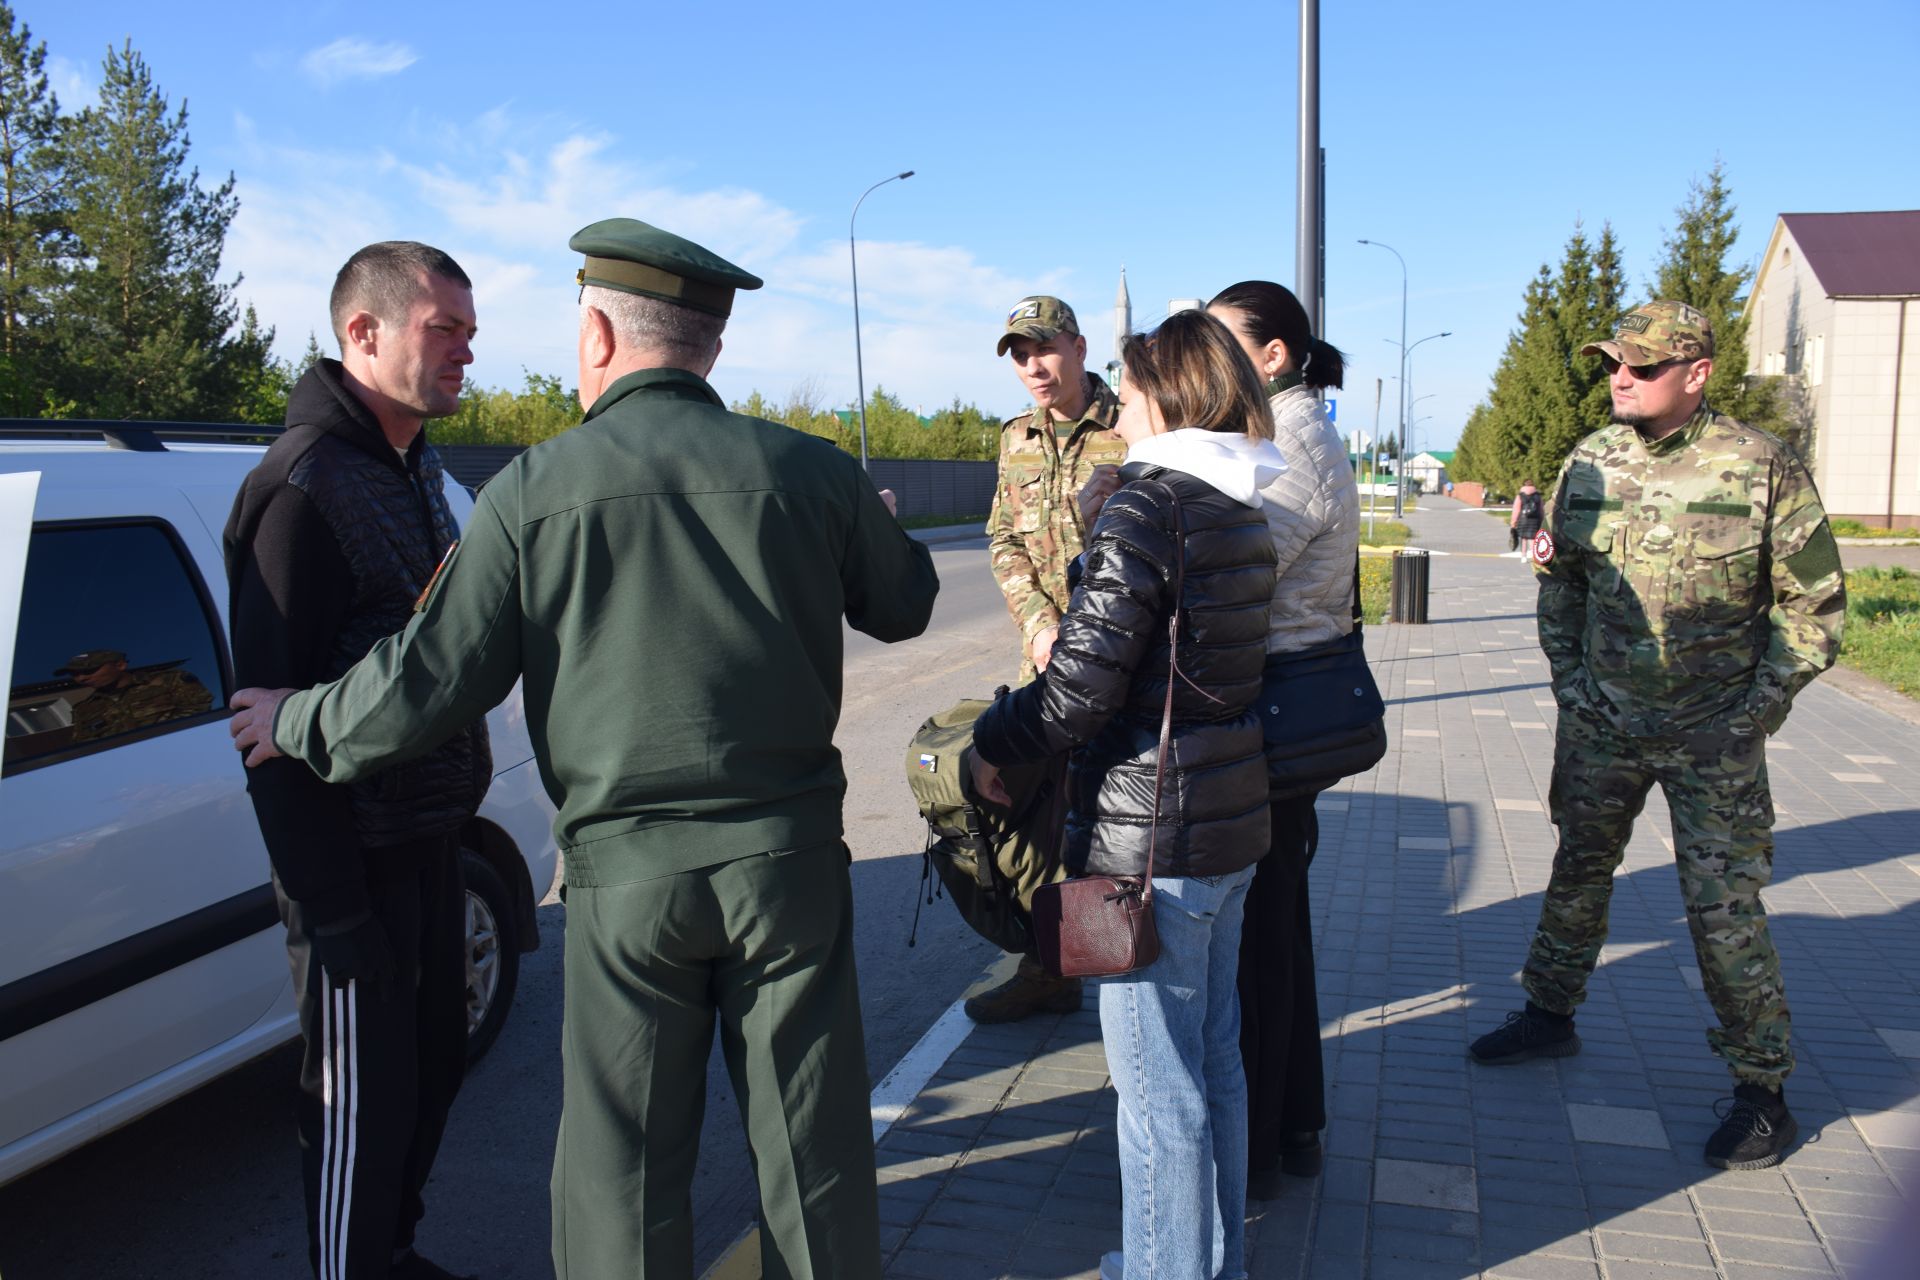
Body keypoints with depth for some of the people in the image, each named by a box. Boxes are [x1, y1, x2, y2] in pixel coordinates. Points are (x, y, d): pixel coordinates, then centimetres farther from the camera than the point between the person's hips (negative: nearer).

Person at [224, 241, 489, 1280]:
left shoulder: (416, 467, 11)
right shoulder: (305, 485, -18)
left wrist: (462, 802, 14)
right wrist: (329, 907, -21)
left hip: (430, 838, 9)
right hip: (357, 861, -9)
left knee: (431, 1067, 21)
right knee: (361, 1100, 5)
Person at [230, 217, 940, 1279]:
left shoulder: (535, 490, -8)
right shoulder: (811, 472, -3)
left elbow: (426, 684, -9)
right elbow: (905, 607, 12)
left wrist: (294, 723, 11)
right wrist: (872, 532, 34)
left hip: (625, 873, -1)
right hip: (789, 858, 2)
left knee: (622, 1171, 14)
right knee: (811, 1148, 15)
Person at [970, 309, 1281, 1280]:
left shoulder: (1145, 508, -18)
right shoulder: (1242, 513, 8)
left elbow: (1077, 693, -22)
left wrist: (990, 744, -6)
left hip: (1151, 836, -9)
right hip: (1232, 819, 9)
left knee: (1156, 1090, 7)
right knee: (1214, 1060, 22)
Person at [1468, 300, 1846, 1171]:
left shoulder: (1763, 468, -10)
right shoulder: (1589, 464, 1)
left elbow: (1814, 603, -4)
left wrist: (1760, 709, -9)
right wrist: (1568, 680, 5)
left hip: (1714, 735, -4)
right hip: (1601, 721, 4)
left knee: (1724, 907, -2)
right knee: (1578, 870, 16)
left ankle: (1761, 1085, 13)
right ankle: (1550, 1013, 35)